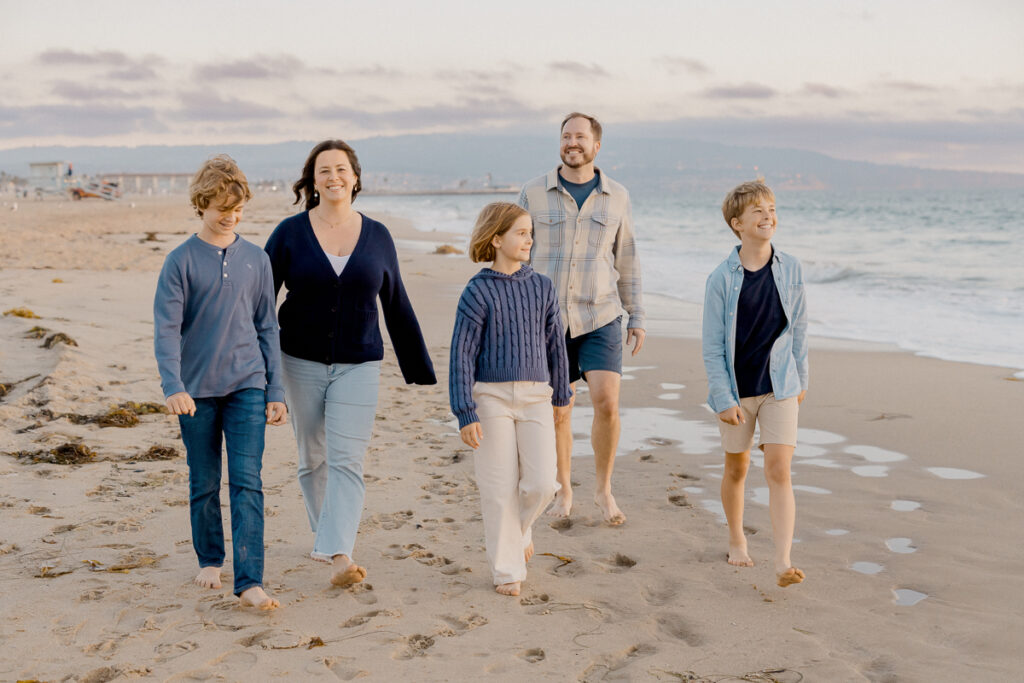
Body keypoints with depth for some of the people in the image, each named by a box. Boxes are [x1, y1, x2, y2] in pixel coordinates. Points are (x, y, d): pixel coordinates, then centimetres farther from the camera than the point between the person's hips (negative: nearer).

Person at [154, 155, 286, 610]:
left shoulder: (256, 260, 6)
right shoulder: (181, 261, -3)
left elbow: (267, 328, 10)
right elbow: (166, 328, -8)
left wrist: (275, 392, 8)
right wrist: (173, 387, -22)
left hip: (247, 386, 1)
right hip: (197, 390, -1)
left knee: (247, 482, -8)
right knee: (204, 483, 11)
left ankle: (249, 581, -10)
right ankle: (210, 560, 31)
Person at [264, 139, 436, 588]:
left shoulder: (377, 236, 2)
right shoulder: (290, 233, -3)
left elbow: (396, 305, 8)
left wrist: (419, 368, 10)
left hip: (358, 365, 0)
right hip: (302, 362, 0)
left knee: (347, 460, -11)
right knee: (313, 459, 12)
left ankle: (340, 557, -17)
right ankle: (325, 534, 34)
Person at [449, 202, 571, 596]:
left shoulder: (541, 287, 6)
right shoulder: (478, 293, -5)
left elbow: (555, 343, 16)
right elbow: (462, 356, -7)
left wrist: (561, 394, 22)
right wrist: (465, 414, -11)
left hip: (535, 398, 3)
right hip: (491, 396, -3)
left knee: (542, 484, -7)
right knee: (500, 488, 1)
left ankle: (519, 526, 26)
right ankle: (507, 570, 15)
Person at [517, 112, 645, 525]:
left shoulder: (617, 197, 3)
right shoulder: (533, 193, 0)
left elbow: (626, 261, 9)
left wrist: (637, 318, 6)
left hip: (600, 318, 0)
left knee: (606, 401, -14)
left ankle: (603, 489, 6)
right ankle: (564, 491, 25)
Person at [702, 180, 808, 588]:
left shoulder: (790, 269, -3)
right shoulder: (722, 279, -11)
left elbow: (799, 328, 9)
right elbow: (712, 346, -9)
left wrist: (801, 379, 13)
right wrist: (723, 398, -13)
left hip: (779, 388, 1)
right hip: (737, 389, -1)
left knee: (779, 472, -8)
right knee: (736, 469, 15)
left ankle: (783, 563, -10)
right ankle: (736, 542, 37)